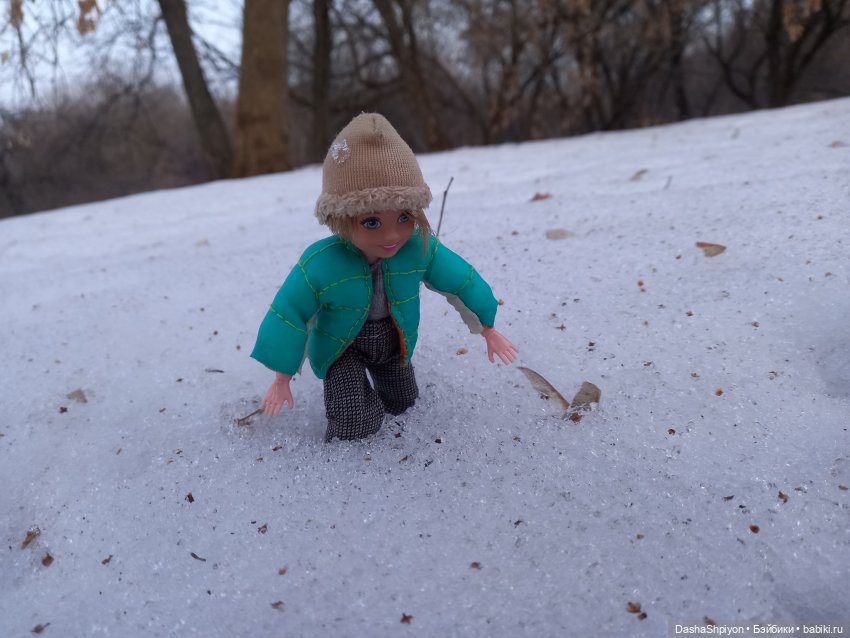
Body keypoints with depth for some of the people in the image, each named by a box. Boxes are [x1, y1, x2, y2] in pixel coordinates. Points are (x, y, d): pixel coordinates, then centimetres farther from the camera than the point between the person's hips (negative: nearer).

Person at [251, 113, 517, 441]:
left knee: (401, 404, 22)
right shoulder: (320, 265, -35)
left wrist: (489, 331, 4)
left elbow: (462, 281, -9)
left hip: (394, 341, 4)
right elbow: (288, 315, -22)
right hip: (342, 346, -3)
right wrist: (282, 380, -12)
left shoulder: (422, 249, -27)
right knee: (356, 420, -20)